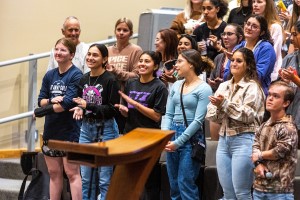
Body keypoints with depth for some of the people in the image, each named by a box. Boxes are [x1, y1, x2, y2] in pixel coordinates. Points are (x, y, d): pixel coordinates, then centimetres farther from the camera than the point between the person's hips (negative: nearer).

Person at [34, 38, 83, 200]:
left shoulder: (76, 75, -9)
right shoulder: (50, 75, 10)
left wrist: (43, 110, -13)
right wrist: (52, 101, -16)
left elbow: (67, 103, -18)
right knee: (54, 173, 10)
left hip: (69, 132, -6)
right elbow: (41, 100, 6)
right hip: (51, 131, 6)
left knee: (72, 173, -6)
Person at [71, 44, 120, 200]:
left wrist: (88, 106, -20)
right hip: (86, 128, 6)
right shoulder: (84, 79, 8)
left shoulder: (110, 80, -11)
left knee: (104, 180, -3)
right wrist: (79, 109, -3)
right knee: (86, 178, 10)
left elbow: (113, 110, -13)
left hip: (105, 129, -6)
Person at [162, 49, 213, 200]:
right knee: (174, 185, 9)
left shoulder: (204, 89, -8)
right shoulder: (176, 86, 11)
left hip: (191, 136, -7)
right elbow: (169, 114, 10)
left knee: (185, 184, -9)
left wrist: (178, 142, -15)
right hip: (173, 133, 7)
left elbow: (198, 120, -13)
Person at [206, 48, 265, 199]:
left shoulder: (252, 87, -4)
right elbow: (211, 115, 11)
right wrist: (218, 107, -10)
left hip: (244, 140, -7)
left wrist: (225, 104, -16)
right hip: (224, 139, 7)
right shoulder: (223, 86, 15)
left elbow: (247, 115, -14)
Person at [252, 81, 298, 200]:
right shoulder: (264, 126, 13)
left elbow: (279, 152, -16)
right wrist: (258, 163, -14)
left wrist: (259, 156, 1)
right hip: (259, 187, 7)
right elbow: (255, 147, 7)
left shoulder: (288, 128, -10)